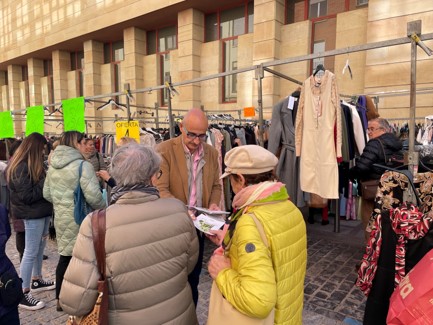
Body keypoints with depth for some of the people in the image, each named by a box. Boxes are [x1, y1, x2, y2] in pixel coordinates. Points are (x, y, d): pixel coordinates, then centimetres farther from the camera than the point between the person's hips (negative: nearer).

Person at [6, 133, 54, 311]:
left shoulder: (32, 164, 10)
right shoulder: (21, 167, -19)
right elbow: (27, 196, -21)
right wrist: (46, 182, -18)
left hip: (42, 212, 9)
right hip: (32, 214, -9)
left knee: (40, 248, 18)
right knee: (31, 253, -2)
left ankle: (36, 281, 33)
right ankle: (23, 294, 8)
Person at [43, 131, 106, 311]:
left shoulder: (52, 166, 6)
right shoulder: (82, 165, -19)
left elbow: (47, 194, 12)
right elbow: (93, 196, -24)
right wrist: (103, 209, -6)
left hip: (61, 218, 7)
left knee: (65, 257, 18)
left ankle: (60, 299, 30)